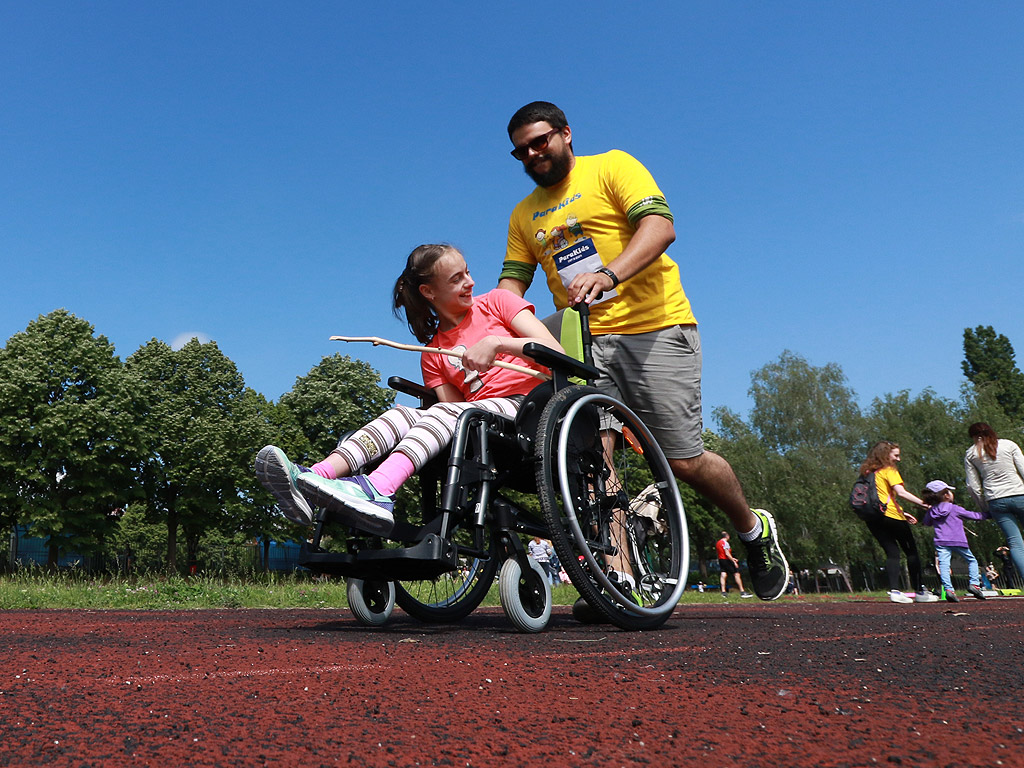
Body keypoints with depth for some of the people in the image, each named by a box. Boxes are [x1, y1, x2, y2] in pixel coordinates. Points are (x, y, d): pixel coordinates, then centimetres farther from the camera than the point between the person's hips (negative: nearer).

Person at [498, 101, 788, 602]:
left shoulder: (612, 166, 3)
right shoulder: (524, 214, 20)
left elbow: (660, 225, -13)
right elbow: (512, 281, 14)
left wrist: (607, 274, -31)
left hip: (655, 330, -5)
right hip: (583, 342, 5)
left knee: (684, 461, -5)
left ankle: (754, 530, 23)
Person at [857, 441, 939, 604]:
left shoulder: (867, 472, 19)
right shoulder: (889, 470, -2)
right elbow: (901, 493, -15)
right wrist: (924, 504, -13)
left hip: (873, 519, 6)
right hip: (890, 516, -6)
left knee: (892, 553, 6)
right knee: (911, 552, 7)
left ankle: (894, 590, -8)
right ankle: (920, 591, 9)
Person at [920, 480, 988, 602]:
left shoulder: (931, 511, 7)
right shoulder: (955, 509, 0)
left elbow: (925, 522, 23)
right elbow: (973, 515, 7)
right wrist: (987, 514, 21)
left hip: (941, 542, 1)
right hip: (958, 541, -1)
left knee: (944, 565, -10)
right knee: (972, 560, 18)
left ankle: (948, 589, -27)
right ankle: (974, 584, 5)